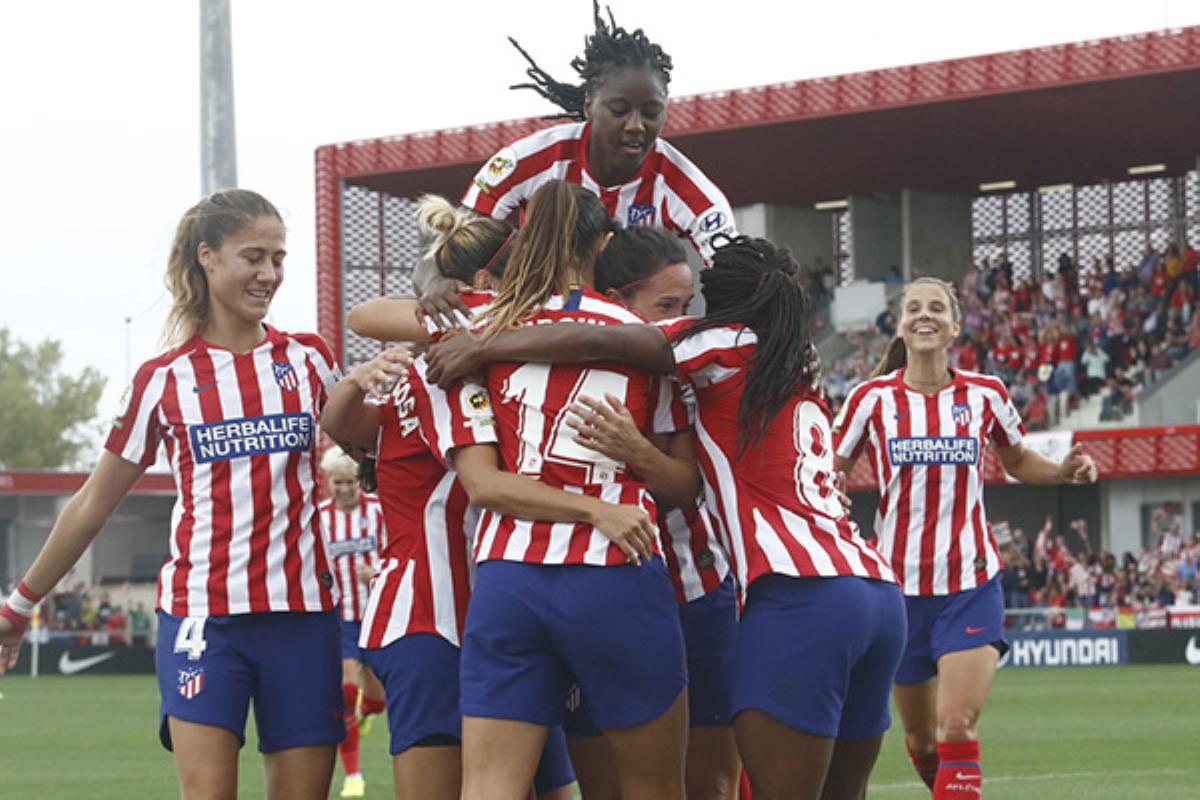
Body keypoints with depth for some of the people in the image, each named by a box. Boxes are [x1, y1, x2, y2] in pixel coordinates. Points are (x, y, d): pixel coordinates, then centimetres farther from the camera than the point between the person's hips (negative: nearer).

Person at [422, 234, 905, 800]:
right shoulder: (800, 382, 26)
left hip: (801, 596, -8)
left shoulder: (729, 345, 4)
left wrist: (480, 348, 2)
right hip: (880, 591, 8)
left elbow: (596, 342, -5)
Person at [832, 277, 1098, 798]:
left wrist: (1065, 471, -3)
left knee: (958, 730, -17)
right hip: (899, 583, 1)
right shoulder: (873, 398, -3)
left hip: (970, 583, -1)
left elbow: (1017, 461, 18)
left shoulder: (984, 394, 1)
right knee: (921, 739, 12)